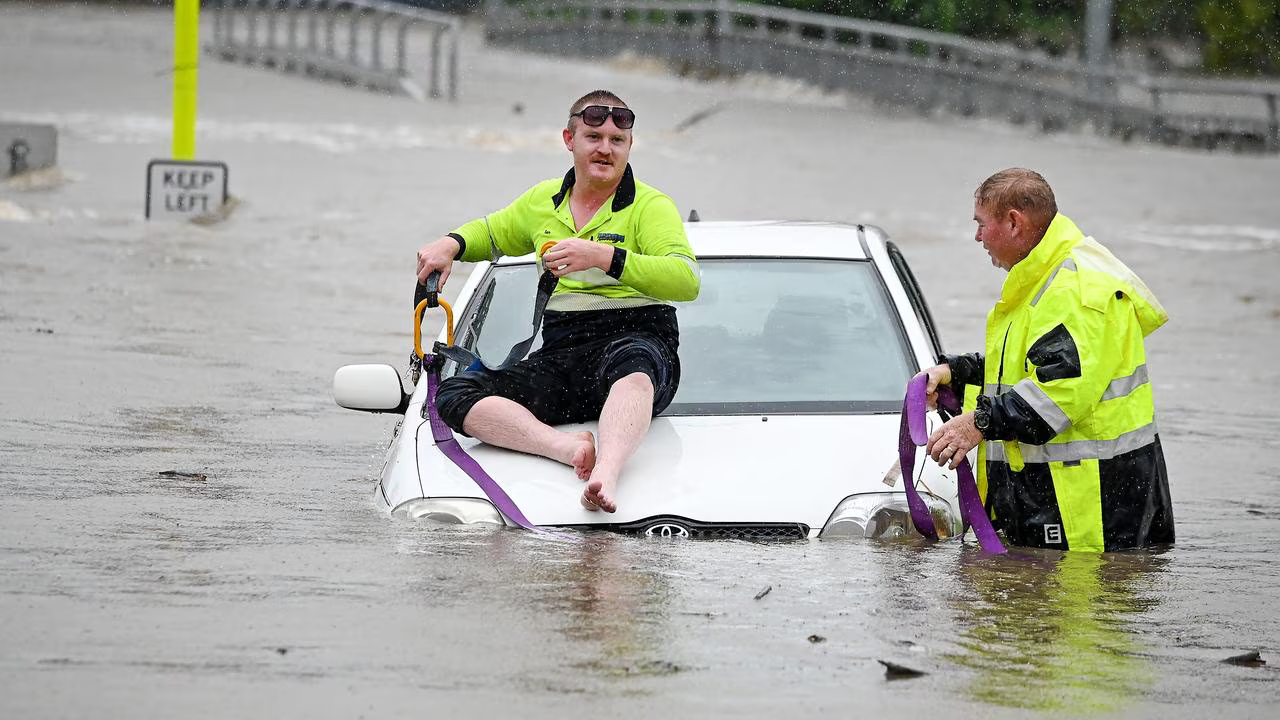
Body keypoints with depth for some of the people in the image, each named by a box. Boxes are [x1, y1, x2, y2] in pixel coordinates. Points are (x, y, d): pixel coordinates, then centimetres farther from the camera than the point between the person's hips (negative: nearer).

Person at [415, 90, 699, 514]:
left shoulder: (650, 206, 1)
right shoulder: (543, 202, 20)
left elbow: (686, 280, -16)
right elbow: (491, 232, 40)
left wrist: (603, 257, -26)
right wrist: (451, 244, 16)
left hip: (636, 339, -5)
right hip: (560, 349, 5)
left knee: (631, 365, -44)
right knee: (454, 398, -21)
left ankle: (606, 472, -71)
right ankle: (572, 449, -43)